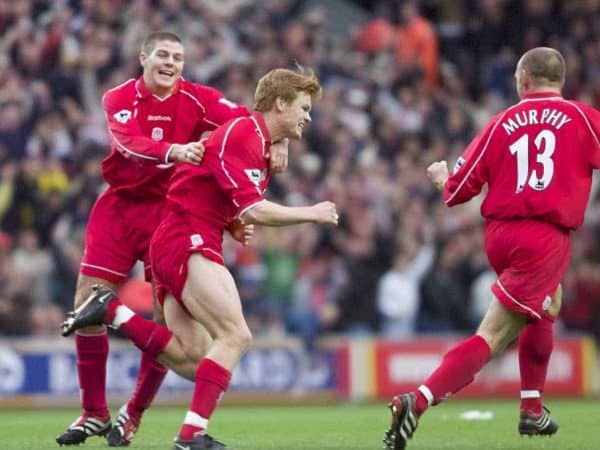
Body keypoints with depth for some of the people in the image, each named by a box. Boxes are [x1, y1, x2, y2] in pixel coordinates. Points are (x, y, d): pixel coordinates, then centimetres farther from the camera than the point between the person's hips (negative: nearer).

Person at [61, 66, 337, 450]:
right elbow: (253, 209, -24)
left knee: (184, 352, 7)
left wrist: (238, 227, 5)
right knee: (235, 336, -18)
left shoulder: (260, 144, 17)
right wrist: (310, 214, -14)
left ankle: (110, 309, 10)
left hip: (174, 245, 10)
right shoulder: (242, 135, -15)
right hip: (187, 243, -10)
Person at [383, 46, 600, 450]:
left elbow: (459, 191, 8)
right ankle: (419, 401, -25)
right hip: (547, 238, -5)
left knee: (548, 306, 30)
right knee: (493, 335, -8)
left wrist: (442, 176, 30)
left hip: (499, 234, 5)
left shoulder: (502, 124, 8)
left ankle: (532, 410, 32)